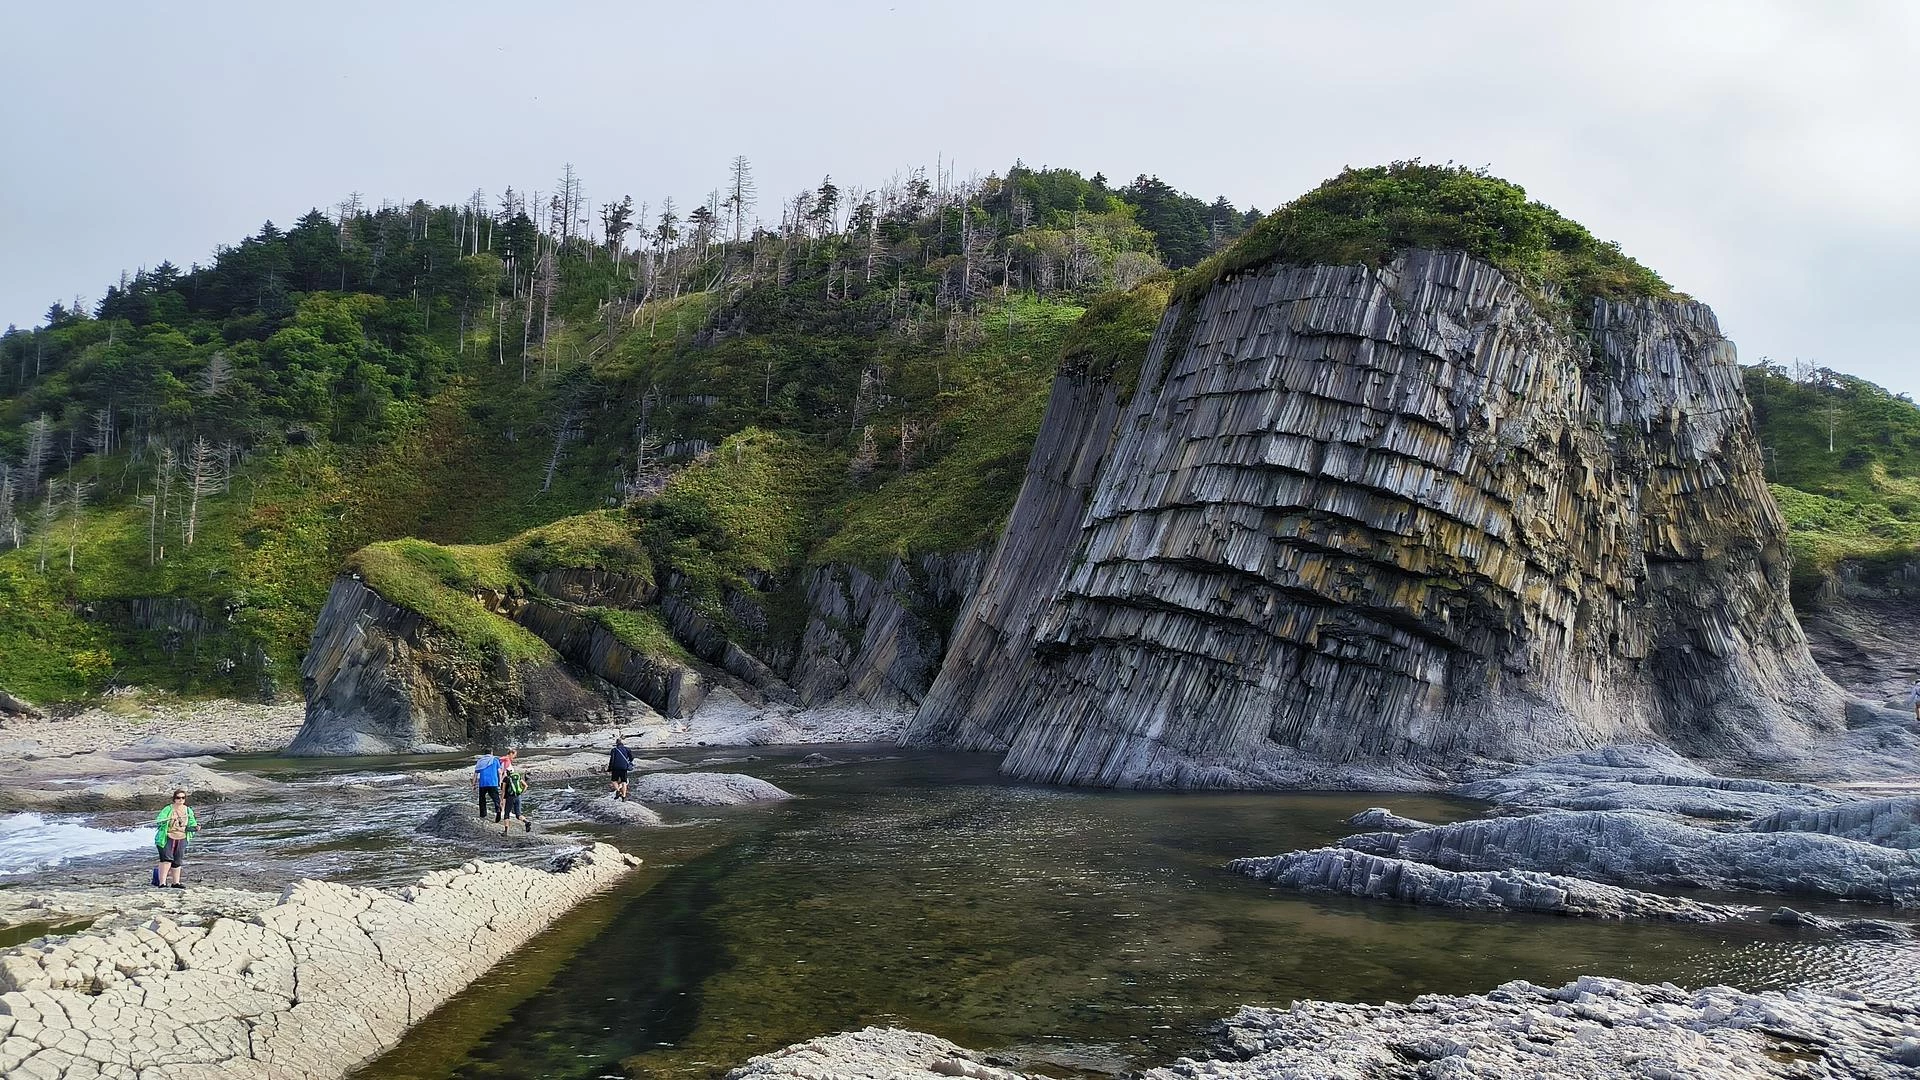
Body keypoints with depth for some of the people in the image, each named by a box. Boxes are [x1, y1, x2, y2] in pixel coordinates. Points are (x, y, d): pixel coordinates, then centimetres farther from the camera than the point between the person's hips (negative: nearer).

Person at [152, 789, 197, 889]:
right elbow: (158, 821, -15)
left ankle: (175, 882, 19)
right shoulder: (168, 809, -5)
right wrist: (167, 820, -33)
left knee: (178, 861, 9)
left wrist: (196, 828, -9)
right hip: (167, 838, -5)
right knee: (167, 859, -17)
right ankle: (162, 882, -18)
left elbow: (191, 825, 12)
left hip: (181, 840, 5)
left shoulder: (188, 811, 8)